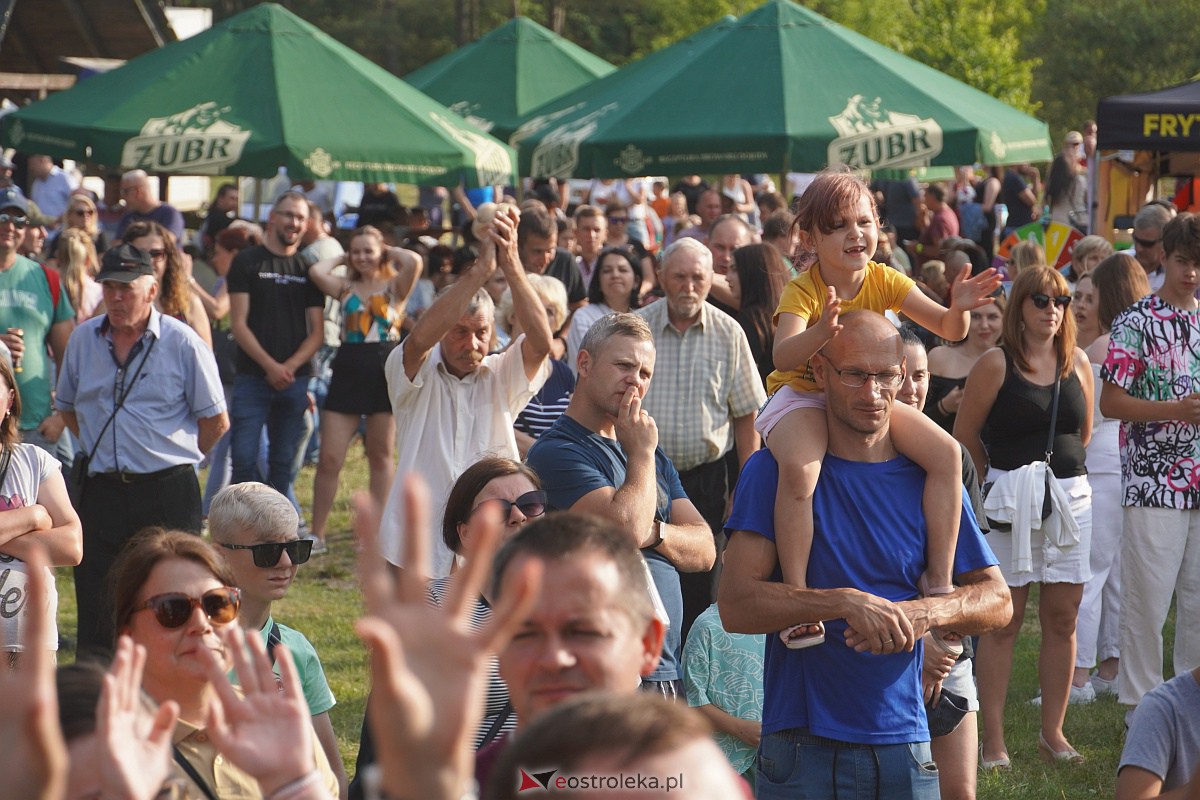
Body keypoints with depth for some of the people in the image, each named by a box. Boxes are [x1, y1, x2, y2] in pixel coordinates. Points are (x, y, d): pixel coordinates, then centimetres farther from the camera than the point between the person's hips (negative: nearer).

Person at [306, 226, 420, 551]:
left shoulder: (394, 286, 4)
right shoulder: (346, 287, 11)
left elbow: (414, 261, -16)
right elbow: (316, 272, -7)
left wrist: (388, 253, 2)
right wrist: (342, 259, 9)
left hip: (385, 372, -2)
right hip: (347, 372, 2)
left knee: (381, 456, 8)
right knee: (329, 458, -2)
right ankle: (316, 534, 5)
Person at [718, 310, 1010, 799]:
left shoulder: (930, 478, 7)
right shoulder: (775, 470, -2)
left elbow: (996, 600, 7)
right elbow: (735, 605, -12)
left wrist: (925, 613, -13)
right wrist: (846, 603, -23)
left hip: (903, 747, 3)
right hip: (801, 751, -3)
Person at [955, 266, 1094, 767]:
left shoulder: (1077, 363, 8)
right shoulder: (996, 364, -6)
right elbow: (965, 435, 0)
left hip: (1071, 496, 4)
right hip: (1011, 500, -4)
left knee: (1063, 618, 6)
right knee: (1003, 621, -2)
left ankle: (1052, 732, 17)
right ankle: (993, 740, 2)